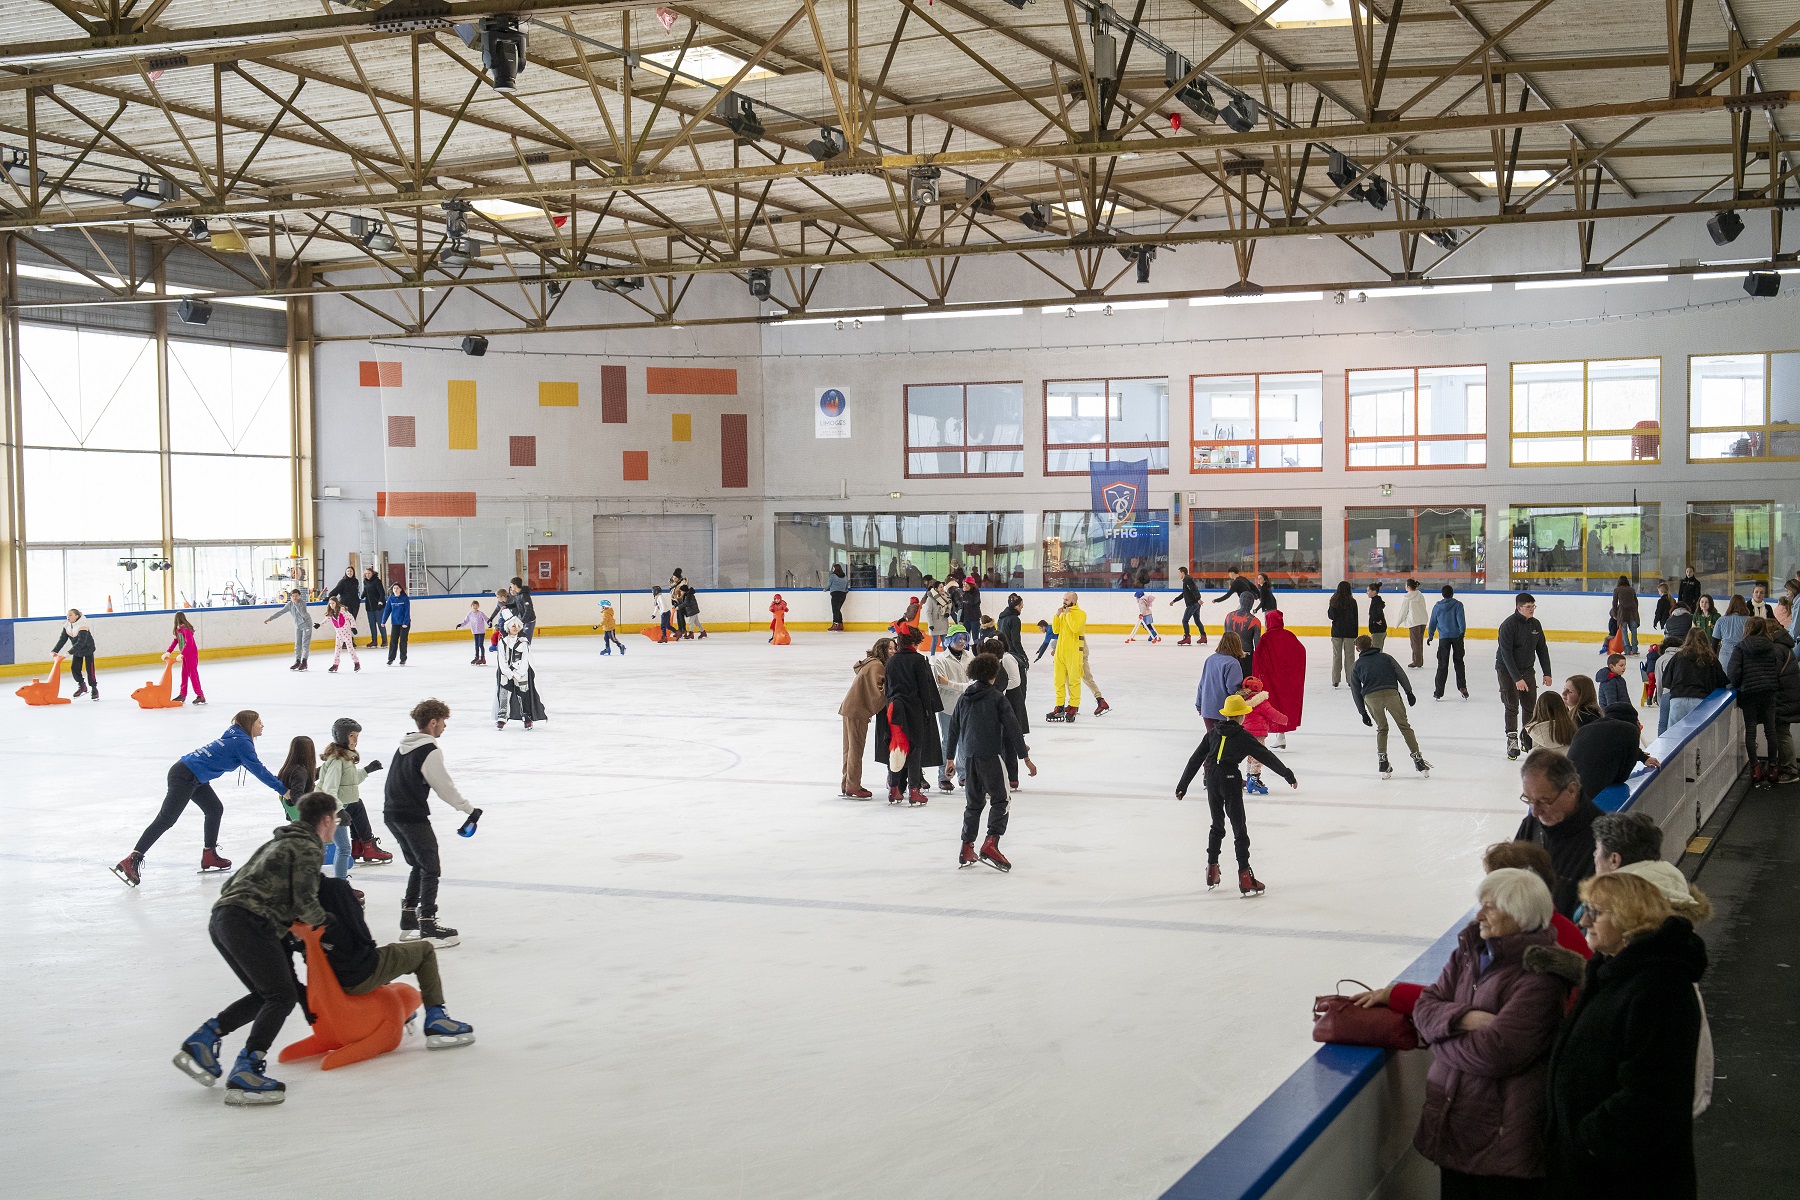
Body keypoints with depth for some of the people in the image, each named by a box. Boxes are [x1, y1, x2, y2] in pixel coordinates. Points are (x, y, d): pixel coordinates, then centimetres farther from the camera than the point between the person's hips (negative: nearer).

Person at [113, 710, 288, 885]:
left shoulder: (236, 737, 15)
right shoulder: (242, 743, -13)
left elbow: (254, 767, 25)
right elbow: (258, 770, -14)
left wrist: (277, 782, 20)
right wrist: (282, 789, -9)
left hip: (195, 779, 10)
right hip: (184, 776, -10)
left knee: (215, 809, 17)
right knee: (166, 819, -10)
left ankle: (209, 856, 23)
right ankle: (131, 861, -12)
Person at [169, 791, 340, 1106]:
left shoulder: (281, 842, 28)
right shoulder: (309, 849, -1)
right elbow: (305, 903, -11)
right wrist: (323, 921, 9)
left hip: (221, 919, 10)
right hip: (250, 923, -9)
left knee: (264, 994, 17)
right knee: (283, 995, -9)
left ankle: (201, 1041, 8)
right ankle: (245, 1073, -20)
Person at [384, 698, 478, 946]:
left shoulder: (405, 745, 11)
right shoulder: (430, 751, -17)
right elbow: (444, 787, -14)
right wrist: (469, 809, -4)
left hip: (391, 814, 9)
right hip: (413, 818, -9)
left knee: (418, 866, 19)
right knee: (430, 870, -1)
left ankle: (408, 923, 21)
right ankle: (428, 927, -3)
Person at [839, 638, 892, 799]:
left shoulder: (869, 662, 14)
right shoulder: (877, 666, -16)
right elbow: (877, 691, -23)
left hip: (850, 708, 10)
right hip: (857, 711, -10)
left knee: (850, 749, 15)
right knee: (856, 749, -2)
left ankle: (846, 785, 23)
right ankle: (853, 787, 4)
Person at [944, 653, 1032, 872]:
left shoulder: (963, 698, 10)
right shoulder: (997, 697, -6)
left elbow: (953, 729, 13)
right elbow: (1012, 728, -8)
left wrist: (950, 758, 22)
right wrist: (1025, 757, -4)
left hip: (969, 757, 5)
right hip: (991, 755, -5)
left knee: (973, 802, 16)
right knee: (1000, 800, 1)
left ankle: (966, 849, 15)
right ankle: (991, 844, -14)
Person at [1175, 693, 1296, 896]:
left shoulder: (1213, 733, 8)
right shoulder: (1243, 737, -4)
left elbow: (1195, 759, 9)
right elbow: (1267, 756, -2)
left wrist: (1183, 785, 15)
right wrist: (1288, 775, 5)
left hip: (1211, 780, 5)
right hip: (1231, 781, -5)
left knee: (1217, 826, 21)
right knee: (1239, 830, 0)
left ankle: (1212, 868, 26)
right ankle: (1244, 876, -5)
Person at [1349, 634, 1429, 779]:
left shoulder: (1356, 666, 22)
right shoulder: (1386, 657, 24)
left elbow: (1356, 691, 20)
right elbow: (1401, 675, 12)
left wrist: (1363, 713, 24)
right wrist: (1409, 692, 16)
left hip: (1371, 697, 0)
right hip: (1391, 693, 0)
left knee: (1382, 728, 19)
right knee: (1404, 726, 10)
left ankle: (1382, 761, 7)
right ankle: (1417, 758, 5)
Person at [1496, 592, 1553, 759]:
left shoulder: (1535, 624, 0)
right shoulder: (1508, 625, -20)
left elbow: (1542, 649, 9)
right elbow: (1506, 654, -23)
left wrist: (1547, 673, 4)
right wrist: (1517, 679, -27)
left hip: (1527, 669, 6)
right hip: (1507, 670, -6)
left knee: (1530, 705, 6)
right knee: (1512, 706, -7)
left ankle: (1528, 739, 18)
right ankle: (1512, 740, -1)